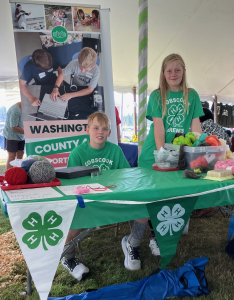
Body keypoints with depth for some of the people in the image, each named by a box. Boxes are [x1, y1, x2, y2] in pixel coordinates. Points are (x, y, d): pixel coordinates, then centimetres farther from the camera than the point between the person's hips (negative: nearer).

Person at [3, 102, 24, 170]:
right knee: (12, 156, -4)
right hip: (11, 136, -8)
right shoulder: (15, 110, -25)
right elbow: (13, 127, -24)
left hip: (21, 136, 8)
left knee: (20, 155, 8)